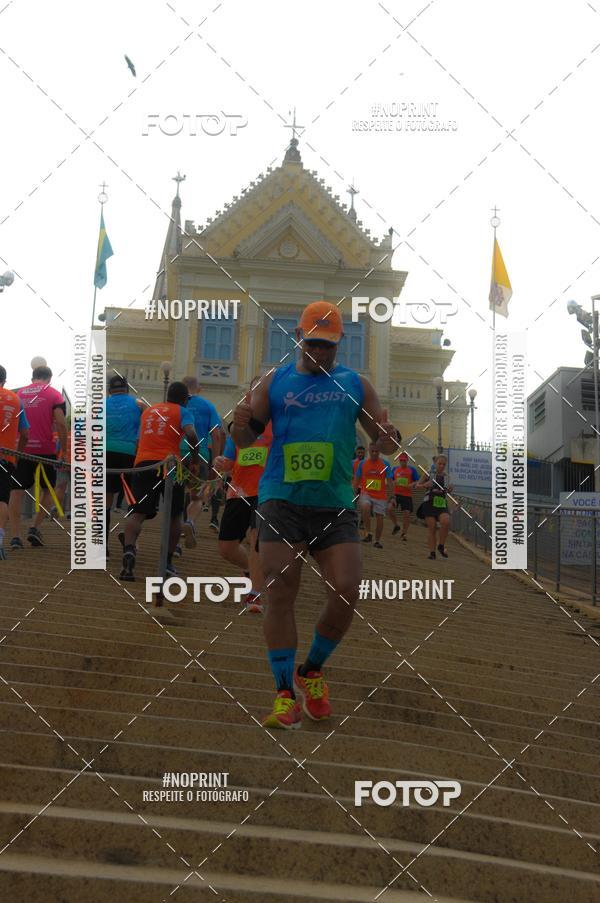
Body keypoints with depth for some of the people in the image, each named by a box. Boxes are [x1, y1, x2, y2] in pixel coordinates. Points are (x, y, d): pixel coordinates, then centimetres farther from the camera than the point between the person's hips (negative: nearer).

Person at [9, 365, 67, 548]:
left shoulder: (18, 393, 11)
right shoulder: (54, 395, 0)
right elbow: (61, 424, -8)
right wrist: (64, 450, -2)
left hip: (20, 449, 2)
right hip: (45, 450, -2)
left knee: (17, 491, 7)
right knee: (49, 489, 16)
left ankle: (15, 536, 1)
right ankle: (35, 529, 5)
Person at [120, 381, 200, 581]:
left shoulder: (148, 410, 24)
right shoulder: (183, 412, 8)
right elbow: (191, 434, -10)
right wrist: (194, 462, 0)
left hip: (142, 462, 3)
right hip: (168, 464, -3)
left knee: (137, 513, -5)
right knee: (175, 515, 14)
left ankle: (129, 550, -31)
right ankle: (167, 562, 11)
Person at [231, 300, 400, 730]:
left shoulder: (356, 385, 12)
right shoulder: (275, 382, 10)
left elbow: (385, 442, 13)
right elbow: (245, 441, 12)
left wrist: (389, 437, -12)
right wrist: (241, 425, -12)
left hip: (336, 505, 1)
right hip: (281, 501, -1)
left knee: (346, 593, -7)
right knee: (280, 593, -7)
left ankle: (312, 672, 18)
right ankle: (286, 693, 2)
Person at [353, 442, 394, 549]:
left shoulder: (385, 464, -2)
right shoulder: (363, 463, 2)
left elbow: (389, 482, -2)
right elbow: (356, 480, 8)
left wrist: (392, 496, -9)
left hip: (381, 496, 0)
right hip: (366, 493, 0)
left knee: (379, 518, 2)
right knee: (365, 507, -30)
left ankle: (377, 541, 21)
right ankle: (368, 533, -19)